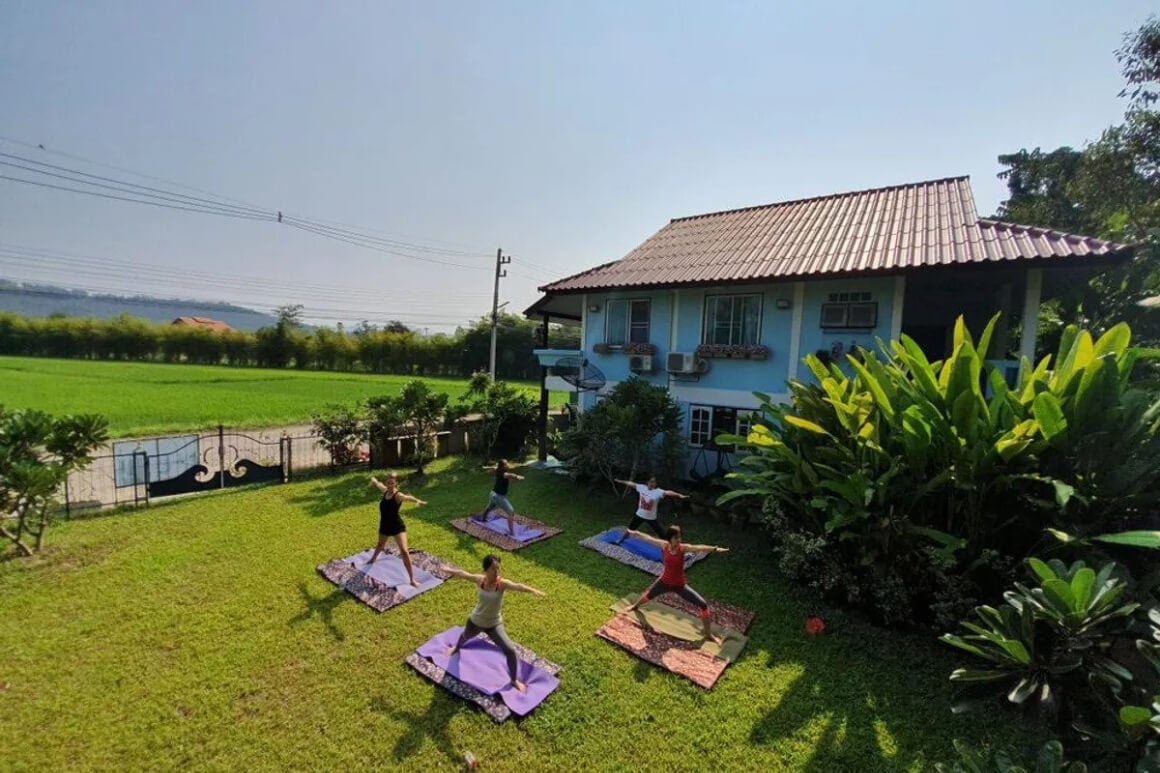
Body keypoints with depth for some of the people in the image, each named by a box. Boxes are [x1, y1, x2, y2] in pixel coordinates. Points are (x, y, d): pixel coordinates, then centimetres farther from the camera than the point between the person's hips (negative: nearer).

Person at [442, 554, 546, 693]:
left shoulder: (502, 583, -31)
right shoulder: (480, 580, -21)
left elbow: (517, 586, -52)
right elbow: (463, 574, -4)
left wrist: (532, 590, -71)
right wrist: (449, 570, 11)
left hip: (494, 624, -3)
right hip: (476, 621, 3)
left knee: (510, 650, -12)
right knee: (465, 636, 34)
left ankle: (515, 680, 15)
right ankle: (456, 648, 73)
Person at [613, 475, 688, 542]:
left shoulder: (658, 492, -23)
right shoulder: (641, 488, -13)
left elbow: (668, 492, -40)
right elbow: (631, 483, 0)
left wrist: (680, 495, -54)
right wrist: (620, 481, 12)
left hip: (651, 518, -3)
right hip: (639, 515, 3)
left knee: (662, 536, -2)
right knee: (630, 529, 23)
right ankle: (620, 540, 48)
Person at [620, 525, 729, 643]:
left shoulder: (683, 548, -24)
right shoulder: (664, 545, -19)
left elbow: (698, 548, -44)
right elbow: (648, 538, -5)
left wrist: (714, 549, -61)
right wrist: (635, 533, 9)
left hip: (680, 585, -2)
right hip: (664, 582, 2)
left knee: (703, 604, -11)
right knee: (648, 595, 26)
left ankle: (708, 635, 10)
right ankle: (635, 606, 62)